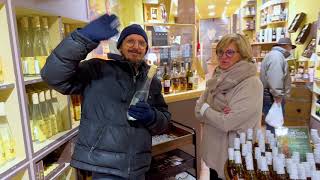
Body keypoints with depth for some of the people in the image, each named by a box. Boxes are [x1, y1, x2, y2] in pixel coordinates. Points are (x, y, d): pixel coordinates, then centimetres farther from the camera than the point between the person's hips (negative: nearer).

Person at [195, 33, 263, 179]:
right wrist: (216, 114, -19)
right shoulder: (218, 78, 2)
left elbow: (227, 123, -25)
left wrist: (204, 109, -11)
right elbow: (198, 110, -1)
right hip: (214, 151, 6)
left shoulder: (251, 84, -20)